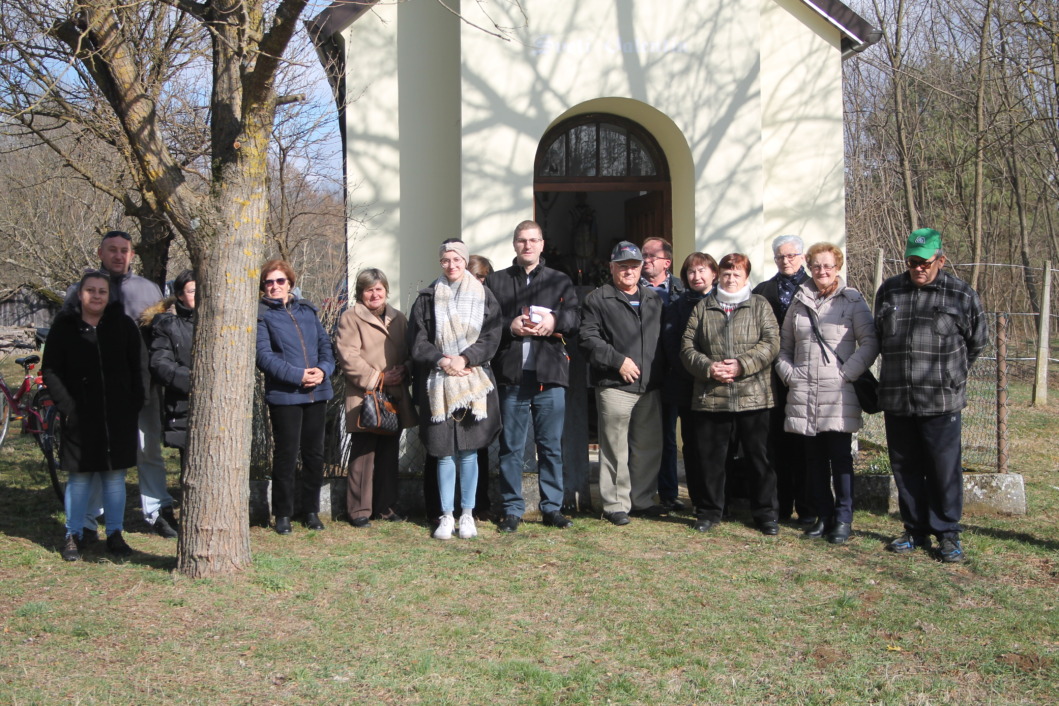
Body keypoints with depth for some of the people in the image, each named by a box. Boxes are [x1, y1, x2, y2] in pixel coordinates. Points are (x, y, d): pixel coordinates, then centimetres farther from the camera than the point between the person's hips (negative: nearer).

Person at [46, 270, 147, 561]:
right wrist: (66, 405, -7)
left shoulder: (123, 324, 3)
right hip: (80, 417, -1)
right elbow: (50, 370, 3)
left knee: (115, 476, 6)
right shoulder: (64, 327, 1)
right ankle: (73, 536, 15)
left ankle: (115, 534, 16)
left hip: (118, 417, 1)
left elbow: (139, 367, 7)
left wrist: (135, 404, -1)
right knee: (79, 476, 3)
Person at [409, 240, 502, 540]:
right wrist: (442, 360, -12)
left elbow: (491, 337, 0)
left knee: (468, 450, 2)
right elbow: (417, 341, 3)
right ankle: (446, 515, 10)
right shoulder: (427, 298, 7)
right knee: (444, 452, 1)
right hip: (438, 384, 0)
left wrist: (465, 358, -12)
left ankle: (467, 514, 11)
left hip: (474, 382, 0)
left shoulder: (483, 296, 7)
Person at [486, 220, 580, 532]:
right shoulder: (495, 281, 12)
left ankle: (552, 507, 14)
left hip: (550, 373, 1)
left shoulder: (560, 281, 15)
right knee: (511, 446, 3)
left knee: (552, 445, 5)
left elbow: (576, 318, 5)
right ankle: (512, 509, 12)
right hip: (511, 374, -1)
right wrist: (510, 326, -13)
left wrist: (554, 320, -14)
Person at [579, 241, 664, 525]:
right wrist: (618, 360, -15)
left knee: (649, 446, 11)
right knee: (615, 447, -4)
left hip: (650, 385, 6)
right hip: (615, 385, -5)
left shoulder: (654, 299, 18)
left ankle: (641, 499, 23)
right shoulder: (597, 300, 1)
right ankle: (616, 505, 4)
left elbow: (663, 337, 20)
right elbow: (589, 338, -8)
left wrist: (660, 372, 9)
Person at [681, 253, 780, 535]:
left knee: (758, 456, 5)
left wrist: (741, 365, -14)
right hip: (710, 396, 1)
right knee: (710, 456, 8)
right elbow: (687, 346, 6)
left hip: (752, 395, -1)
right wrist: (708, 368, -10)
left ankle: (765, 512, 17)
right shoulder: (703, 307, 12)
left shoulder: (759, 305, 8)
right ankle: (710, 510, 21)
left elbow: (771, 343, -3)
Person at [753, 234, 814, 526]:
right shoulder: (763, 291, 13)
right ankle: (779, 507, 13)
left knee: (804, 445, 1)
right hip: (773, 377, 2)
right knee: (777, 442, 4)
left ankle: (807, 510, 8)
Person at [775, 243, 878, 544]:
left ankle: (843, 519, 6)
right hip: (803, 394, 4)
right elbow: (784, 344, 20)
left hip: (838, 395, -4)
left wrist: (847, 373, -10)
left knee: (840, 457, -3)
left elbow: (870, 342, -5)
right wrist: (788, 373, 7)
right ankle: (823, 515, 19)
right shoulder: (799, 302, 13)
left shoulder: (852, 301, 0)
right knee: (814, 458, 9)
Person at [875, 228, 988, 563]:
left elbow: (977, 340, 12)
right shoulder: (889, 291, 8)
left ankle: (948, 533, 13)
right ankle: (916, 531, 23)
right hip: (896, 400, 4)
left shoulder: (961, 295, -1)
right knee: (905, 468, 10)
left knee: (944, 469, 0)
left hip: (942, 401, -3)